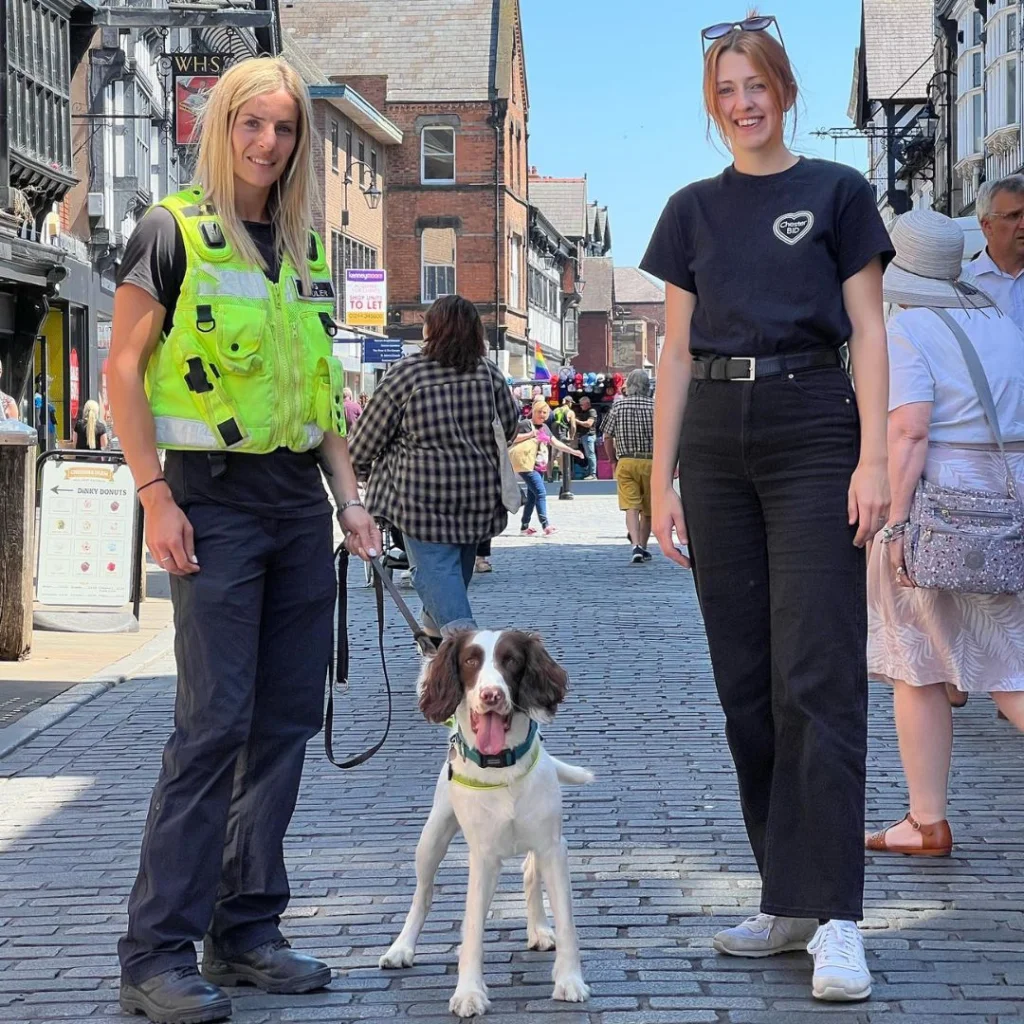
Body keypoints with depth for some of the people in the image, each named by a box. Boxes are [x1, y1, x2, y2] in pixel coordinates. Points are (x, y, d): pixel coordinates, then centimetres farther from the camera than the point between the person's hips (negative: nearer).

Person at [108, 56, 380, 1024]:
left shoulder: (305, 248, 14)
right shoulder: (172, 231, -4)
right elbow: (124, 368, -7)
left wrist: (347, 495, 12)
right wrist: (154, 494, -14)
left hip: (299, 500, 7)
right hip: (213, 497, -6)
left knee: (286, 720, 6)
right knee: (213, 721, -11)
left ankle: (246, 929, 14)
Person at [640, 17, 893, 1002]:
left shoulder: (836, 193, 3)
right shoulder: (693, 210, 13)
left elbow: (867, 331, 0)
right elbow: (676, 350, 12)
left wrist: (874, 458, -10)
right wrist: (661, 477, 6)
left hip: (812, 429, -4)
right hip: (715, 435, 4)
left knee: (816, 678, -11)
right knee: (745, 681, 6)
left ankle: (832, 917, -13)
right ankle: (784, 898, 14)